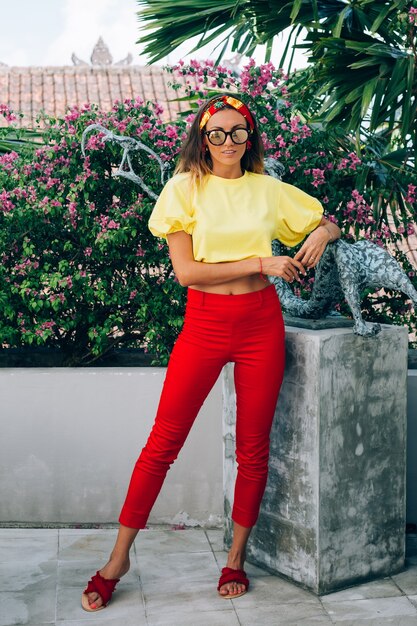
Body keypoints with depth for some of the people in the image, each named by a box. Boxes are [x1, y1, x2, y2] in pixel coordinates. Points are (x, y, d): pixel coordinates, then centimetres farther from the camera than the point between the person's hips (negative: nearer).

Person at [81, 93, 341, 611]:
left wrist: (320, 235, -3)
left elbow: (328, 223, 21)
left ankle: (236, 558, 25)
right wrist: (260, 263, -13)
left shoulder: (268, 190, 8)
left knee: (253, 448, 7)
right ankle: (119, 558, 12)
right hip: (205, 322, -2)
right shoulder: (185, 188, 0)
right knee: (163, 441, -1)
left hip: (261, 322, 3)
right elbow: (185, 270, -9)